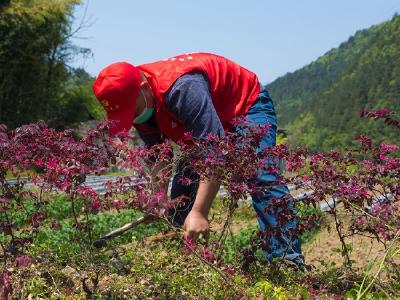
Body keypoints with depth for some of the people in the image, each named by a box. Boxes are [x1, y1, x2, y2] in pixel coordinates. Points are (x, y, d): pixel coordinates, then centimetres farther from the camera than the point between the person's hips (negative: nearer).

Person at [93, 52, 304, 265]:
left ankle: (288, 259, -33)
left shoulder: (181, 88, -40)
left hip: (247, 106, -8)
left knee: (260, 177, -30)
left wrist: (199, 213, -47)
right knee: (182, 190, -1)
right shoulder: (138, 103, -14)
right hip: (205, 122, 8)